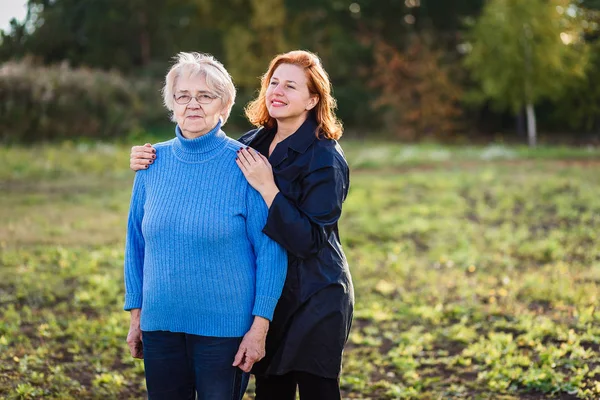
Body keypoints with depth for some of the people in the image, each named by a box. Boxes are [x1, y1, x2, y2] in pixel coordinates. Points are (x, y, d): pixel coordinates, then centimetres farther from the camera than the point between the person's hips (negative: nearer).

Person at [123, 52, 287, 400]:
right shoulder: (153, 163, 3)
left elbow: (270, 251, -8)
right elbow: (137, 243, 11)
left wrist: (260, 327, -12)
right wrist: (136, 315, 10)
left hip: (225, 328, -4)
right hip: (160, 325, 4)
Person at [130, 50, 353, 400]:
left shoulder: (325, 159, -15)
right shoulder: (254, 144, 5)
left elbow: (308, 240, -21)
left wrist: (267, 188, -26)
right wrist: (148, 161, -2)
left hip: (314, 303, -6)